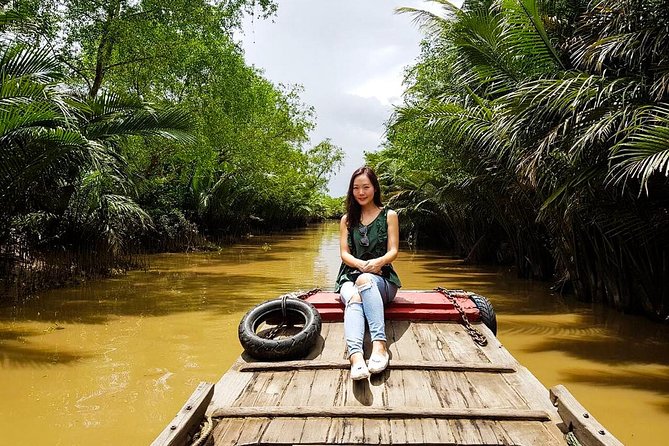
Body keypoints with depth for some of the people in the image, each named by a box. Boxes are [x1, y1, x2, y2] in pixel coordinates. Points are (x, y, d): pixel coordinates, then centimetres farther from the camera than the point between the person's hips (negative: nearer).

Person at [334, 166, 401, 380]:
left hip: (381, 278, -1)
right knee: (354, 298, -36)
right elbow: (344, 253, 6)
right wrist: (363, 265, -17)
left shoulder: (389, 216, 9)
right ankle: (356, 356, -60)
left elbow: (393, 251, 0)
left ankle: (379, 345, -52)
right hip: (350, 277, 2)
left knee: (365, 280, -40)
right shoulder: (347, 219, 16)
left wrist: (377, 262, -23)